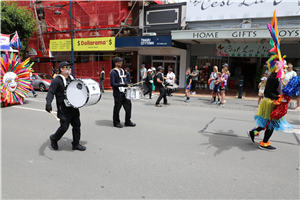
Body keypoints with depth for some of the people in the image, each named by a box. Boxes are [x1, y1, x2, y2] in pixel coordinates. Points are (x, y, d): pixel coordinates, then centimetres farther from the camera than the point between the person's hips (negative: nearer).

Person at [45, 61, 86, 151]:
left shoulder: (71, 78, 14)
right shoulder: (57, 80, -10)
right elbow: (51, 92, -18)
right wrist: (48, 103, -33)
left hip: (74, 107, 7)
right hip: (63, 109, -7)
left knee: (77, 125, 9)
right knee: (64, 126, -3)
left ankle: (76, 144, 22)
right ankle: (54, 138, 27)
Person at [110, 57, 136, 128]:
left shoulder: (122, 71, 15)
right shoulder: (113, 72, -11)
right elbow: (112, 83, -16)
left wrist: (129, 84, 10)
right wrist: (120, 84, -27)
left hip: (124, 92, 8)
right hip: (118, 94, -8)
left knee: (128, 105, 8)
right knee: (117, 108, 2)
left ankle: (128, 122, 20)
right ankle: (116, 123, 18)